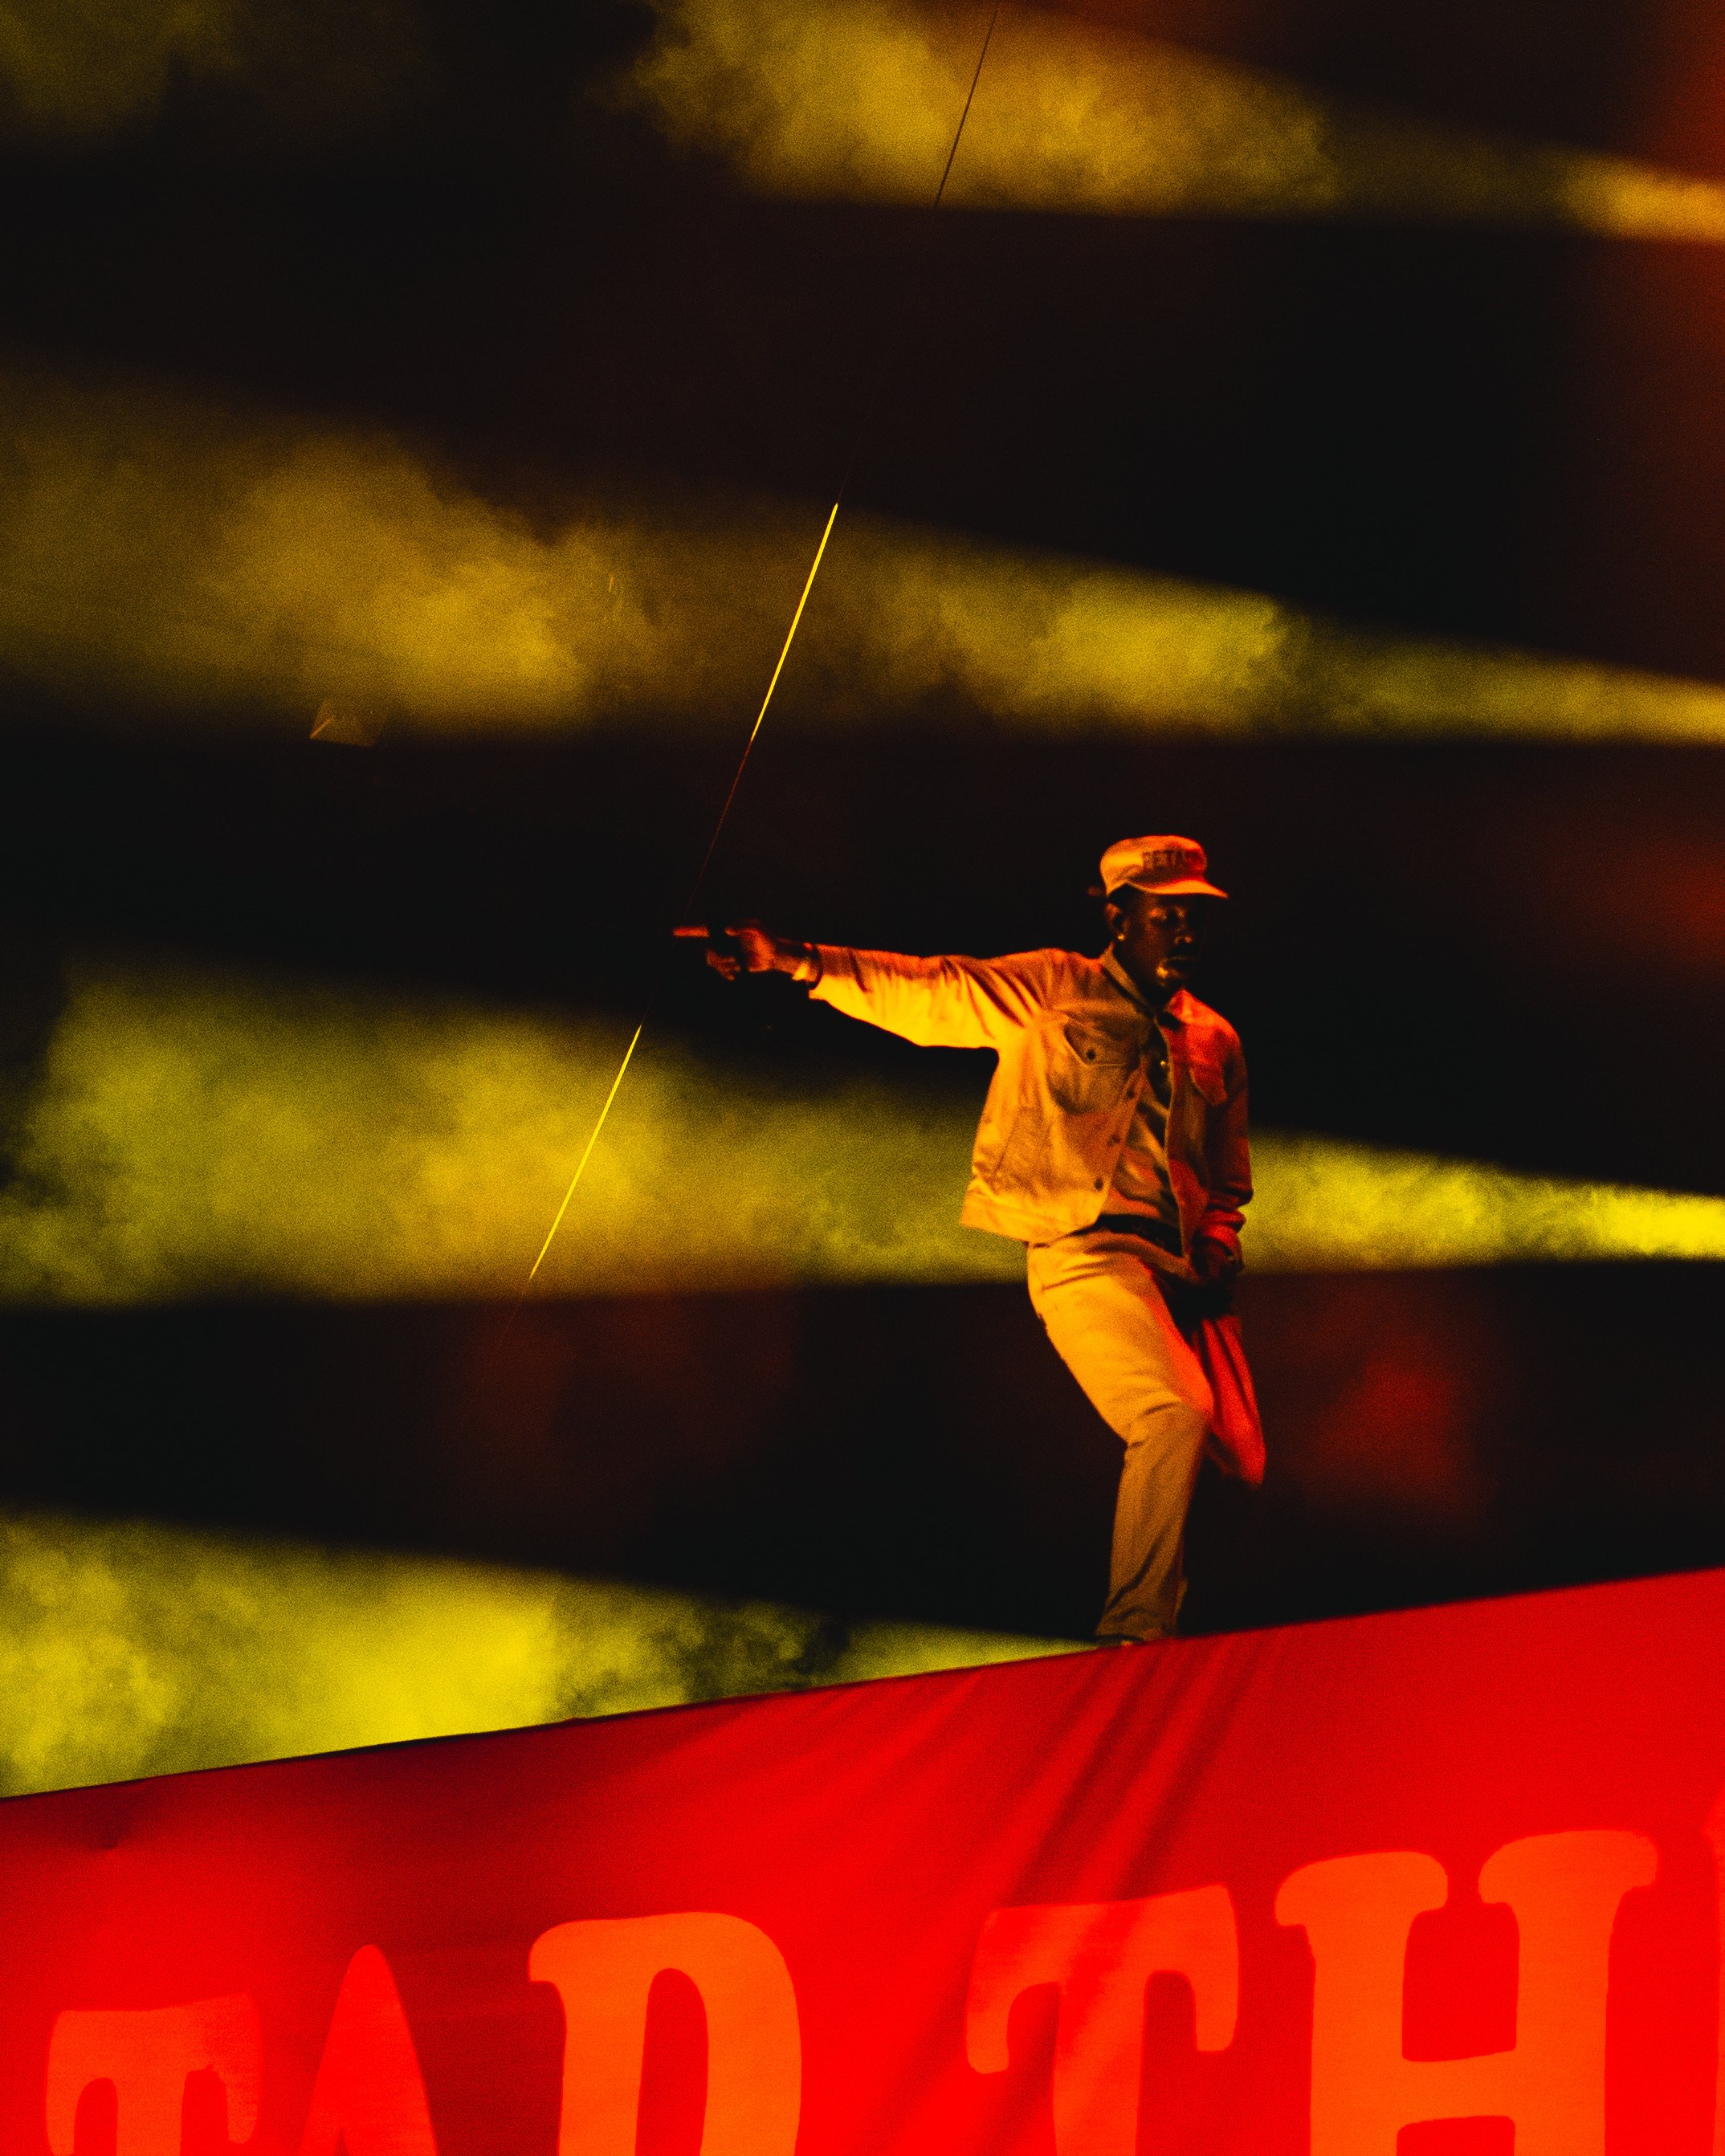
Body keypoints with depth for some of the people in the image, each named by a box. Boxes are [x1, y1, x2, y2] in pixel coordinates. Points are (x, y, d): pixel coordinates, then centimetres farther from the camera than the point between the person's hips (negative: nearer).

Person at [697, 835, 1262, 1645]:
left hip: (1180, 1266, 6)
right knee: (1174, 1417, -25)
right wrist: (802, 961, -15)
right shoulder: (1052, 992, 6)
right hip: (1081, 1246, -6)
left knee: (1239, 1456, -2)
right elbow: (925, 993, -2)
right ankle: (1134, 1630, -20)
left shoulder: (1215, 1042, 20)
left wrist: (1218, 1247, 9)